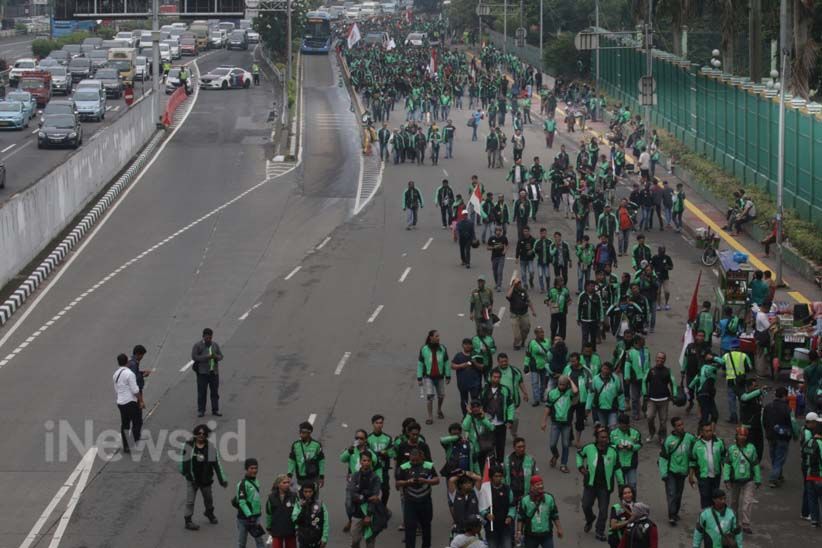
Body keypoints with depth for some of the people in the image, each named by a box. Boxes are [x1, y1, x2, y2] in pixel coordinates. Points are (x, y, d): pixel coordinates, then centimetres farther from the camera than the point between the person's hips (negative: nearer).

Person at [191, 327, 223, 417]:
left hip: (214, 372, 4)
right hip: (202, 372, -4)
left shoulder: (215, 344, 9)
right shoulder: (198, 345, -3)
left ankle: (215, 410, 11)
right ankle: (201, 411, 5)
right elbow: (194, 356, -11)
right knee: (202, 392, -2)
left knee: (215, 392, 5)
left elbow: (221, 356, 9)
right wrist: (206, 357, -20)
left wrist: (216, 357, -15)